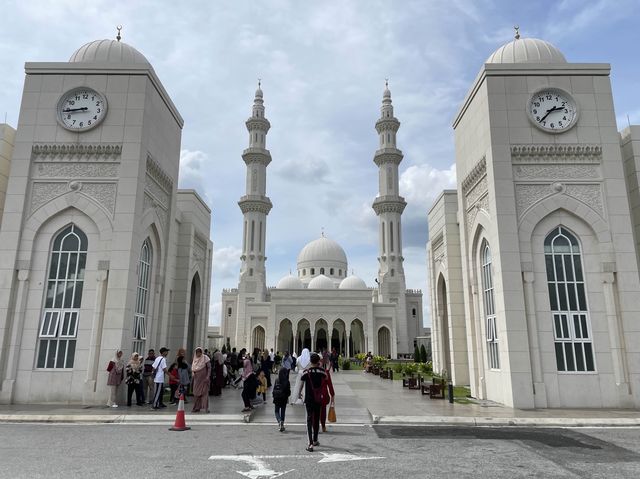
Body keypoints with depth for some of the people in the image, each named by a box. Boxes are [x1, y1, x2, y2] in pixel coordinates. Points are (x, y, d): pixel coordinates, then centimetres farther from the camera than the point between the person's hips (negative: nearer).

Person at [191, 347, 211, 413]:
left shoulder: (205, 358, -8)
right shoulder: (195, 359, 6)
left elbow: (209, 367, -9)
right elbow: (193, 368, 16)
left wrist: (208, 376, -17)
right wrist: (193, 372, -5)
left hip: (204, 378, -5)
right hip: (197, 378, 5)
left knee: (205, 392, -5)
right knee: (196, 393, 7)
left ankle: (206, 407, -1)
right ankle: (197, 407, 16)